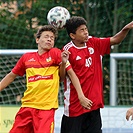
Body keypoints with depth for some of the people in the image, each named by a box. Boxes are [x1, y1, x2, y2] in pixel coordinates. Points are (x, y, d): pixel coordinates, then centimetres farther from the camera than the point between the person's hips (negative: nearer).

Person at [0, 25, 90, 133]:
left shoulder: (56, 53, 1)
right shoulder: (26, 57, 10)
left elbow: (71, 73, 0)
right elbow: (11, 76, 20)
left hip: (47, 107, -4)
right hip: (27, 106, 4)